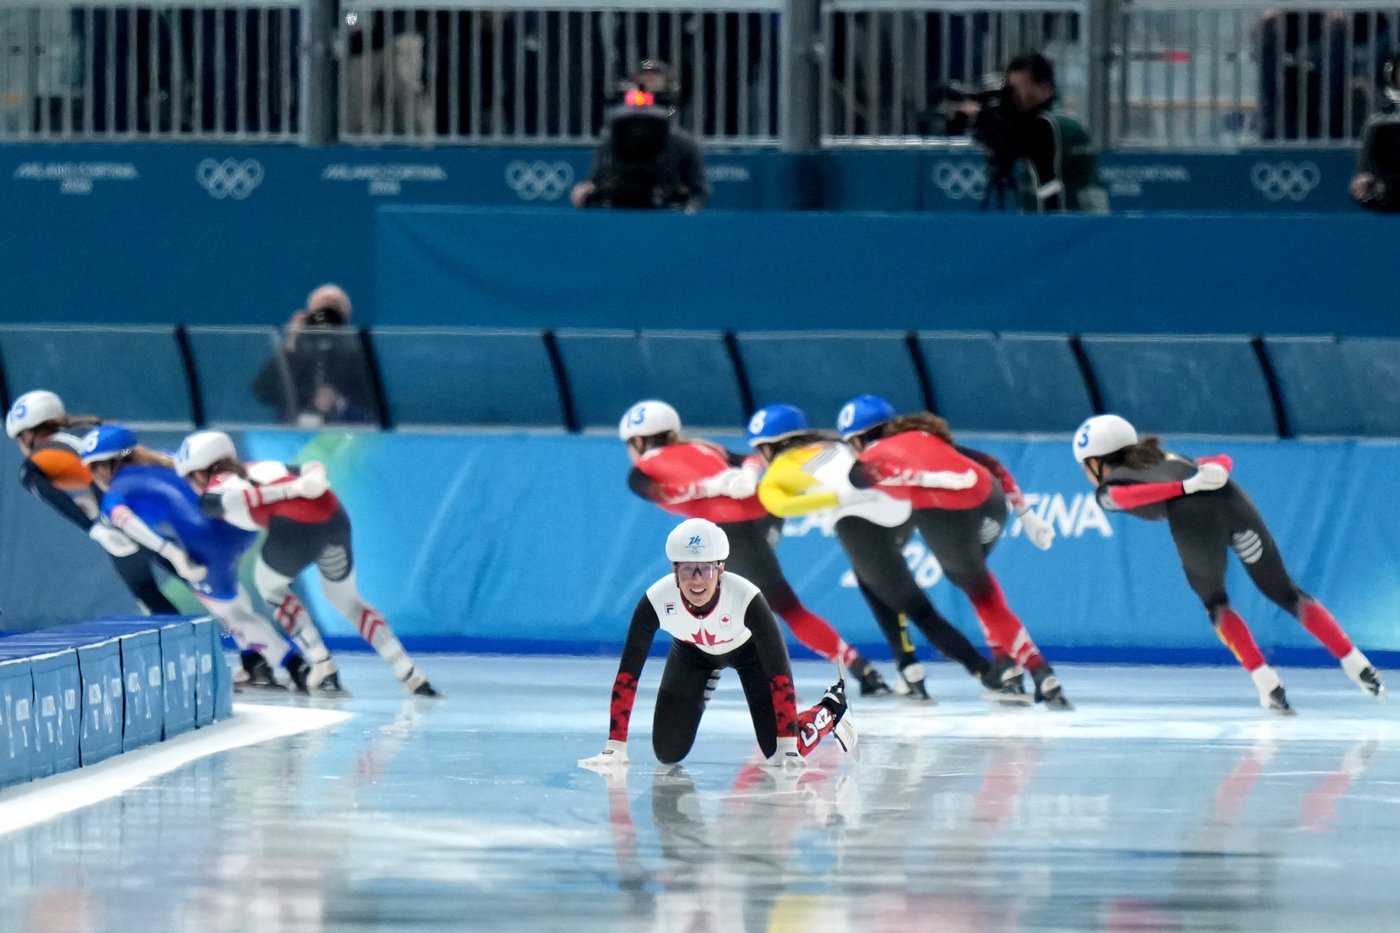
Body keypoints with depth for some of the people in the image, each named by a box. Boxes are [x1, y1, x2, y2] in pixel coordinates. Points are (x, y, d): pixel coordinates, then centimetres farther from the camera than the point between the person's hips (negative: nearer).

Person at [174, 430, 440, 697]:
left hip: (296, 526, -6)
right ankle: (410, 674, 21)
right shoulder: (258, 467, 33)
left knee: (269, 585, 25)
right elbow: (314, 468, 24)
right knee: (346, 600, 27)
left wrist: (295, 490, -11)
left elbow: (241, 497, -9)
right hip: (333, 516, 6)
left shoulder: (210, 496, 13)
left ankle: (323, 668, 18)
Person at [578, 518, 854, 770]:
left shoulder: (746, 598, -40)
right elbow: (627, 676, -30)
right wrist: (615, 748, -34)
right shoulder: (656, 601, -36)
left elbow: (780, 675, -36)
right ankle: (707, 683, 32)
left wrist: (787, 748, -38)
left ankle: (832, 708, 23)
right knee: (668, 753, -1)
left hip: (748, 649, -2)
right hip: (692, 652, 2)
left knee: (779, 755, -11)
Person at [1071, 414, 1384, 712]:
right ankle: (1354, 662, 7)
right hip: (1231, 500, 4)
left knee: (1215, 604, 21)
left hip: (1191, 517, -4)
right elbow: (1222, 461, 26)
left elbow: (1131, 494, 0)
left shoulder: (1107, 490, 23)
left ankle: (1267, 685, 10)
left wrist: (1188, 487, -3)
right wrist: (1217, 471, 6)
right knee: (1284, 592, 15)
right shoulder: (1169, 459, 40)